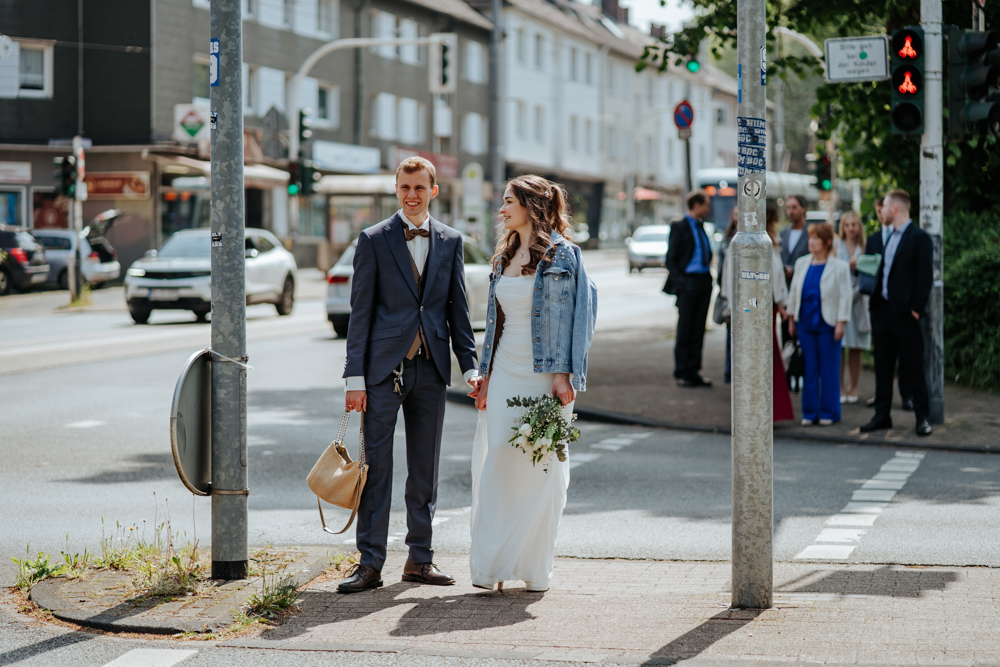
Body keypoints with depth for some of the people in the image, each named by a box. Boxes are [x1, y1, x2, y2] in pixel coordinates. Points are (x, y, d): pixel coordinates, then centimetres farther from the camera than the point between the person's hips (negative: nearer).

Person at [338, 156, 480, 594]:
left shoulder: (450, 241, 10)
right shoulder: (374, 240, 0)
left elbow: (458, 309, 12)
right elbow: (360, 311, -2)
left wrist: (470, 366, 3)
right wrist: (355, 377, -7)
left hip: (431, 369, 3)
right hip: (384, 367, -3)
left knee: (425, 470, 9)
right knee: (375, 466, -3)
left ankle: (420, 558, 18)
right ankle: (370, 563, 2)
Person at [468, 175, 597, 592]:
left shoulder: (560, 255, -6)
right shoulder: (505, 256, 14)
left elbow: (564, 316, -9)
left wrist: (561, 375, -15)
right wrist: (486, 375, 12)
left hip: (542, 374, -6)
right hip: (504, 372, 6)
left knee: (540, 465, 0)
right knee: (494, 462, 1)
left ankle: (534, 565, 9)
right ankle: (491, 564, 5)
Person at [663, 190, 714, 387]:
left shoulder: (700, 226, 14)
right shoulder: (679, 226, -6)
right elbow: (671, 258, -7)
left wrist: (708, 278, 9)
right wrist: (679, 282, -15)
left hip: (704, 282, 7)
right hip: (688, 282, -7)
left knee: (698, 329, 8)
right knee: (684, 329, -1)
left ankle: (693, 372, 13)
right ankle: (682, 373, 6)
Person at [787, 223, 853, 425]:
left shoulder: (840, 267, -4)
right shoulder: (802, 264, 10)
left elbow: (845, 296, -5)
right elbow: (794, 291, 16)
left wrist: (841, 323, -11)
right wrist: (791, 318, 15)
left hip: (827, 323, -4)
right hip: (806, 323, 4)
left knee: (829, 369, 2)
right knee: (809, 368, 7)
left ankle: (828, 412, 10)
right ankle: (810, 412, 14)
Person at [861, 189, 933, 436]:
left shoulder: (919, 238, -8)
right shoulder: (890, 237, 16)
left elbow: (925, 276, -12)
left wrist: (916, 309, -16)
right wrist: (875, 301, 12)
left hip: (904, 314, -8)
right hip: (882, 311, 8)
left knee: (912, 367, -2)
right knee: (882, 367, 10)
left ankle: (922, 417, 5)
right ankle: (882, 416, 16)